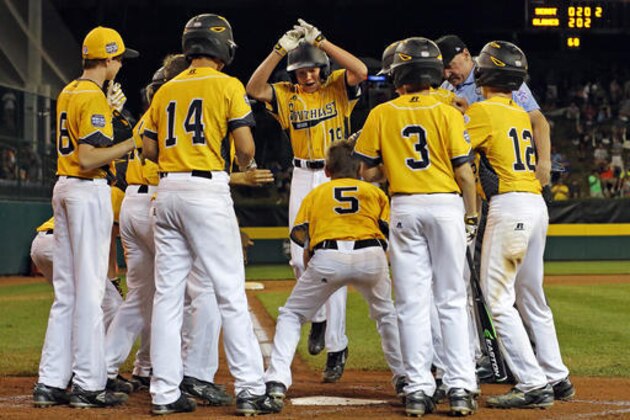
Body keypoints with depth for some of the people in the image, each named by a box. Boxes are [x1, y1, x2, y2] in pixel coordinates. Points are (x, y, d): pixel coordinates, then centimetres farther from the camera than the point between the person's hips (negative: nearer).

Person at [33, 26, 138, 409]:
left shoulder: (67, 94, 14)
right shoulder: (95, 98, -14)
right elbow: (89, 158, -21)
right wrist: (131, 144, -14)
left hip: (63, 189, 9)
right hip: (89, 191, -9)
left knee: (66, 291, 10)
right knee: (89, 290, -6)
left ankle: (51, 383, 9)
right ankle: (88, 385, -3)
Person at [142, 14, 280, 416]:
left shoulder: (166, 90, 13)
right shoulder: (227, 86, -3)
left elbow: (150, 149, 13)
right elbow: (245, 146, -8)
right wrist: (247, 166, 13)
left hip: (168, 190, 5)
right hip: (207, 190, -5)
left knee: (168, 293, 6)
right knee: (230, 292, -4)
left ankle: (165, 392, 6)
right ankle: (250, 390, -6)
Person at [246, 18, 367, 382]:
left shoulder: (337, 87, -2)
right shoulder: (287, 95, 4)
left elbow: (361, 71, -22)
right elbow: (254, 89, -12)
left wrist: (319, 41, -22)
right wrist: (280, 49, -19)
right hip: (303, 178, 3)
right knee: (301, 260, 0)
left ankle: (337, 347, -2)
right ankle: (319, 318, 29)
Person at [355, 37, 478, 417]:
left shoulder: (381, 115, 1)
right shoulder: (448, 114, -4)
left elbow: (368, 173, 3)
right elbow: (464, 172, -5)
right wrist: (471, 216, 5)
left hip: (405, 208, 1)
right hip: (446, 205, -1)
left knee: (412, 303, 4)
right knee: (452, 301, 3)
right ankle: (460, 388, -1)